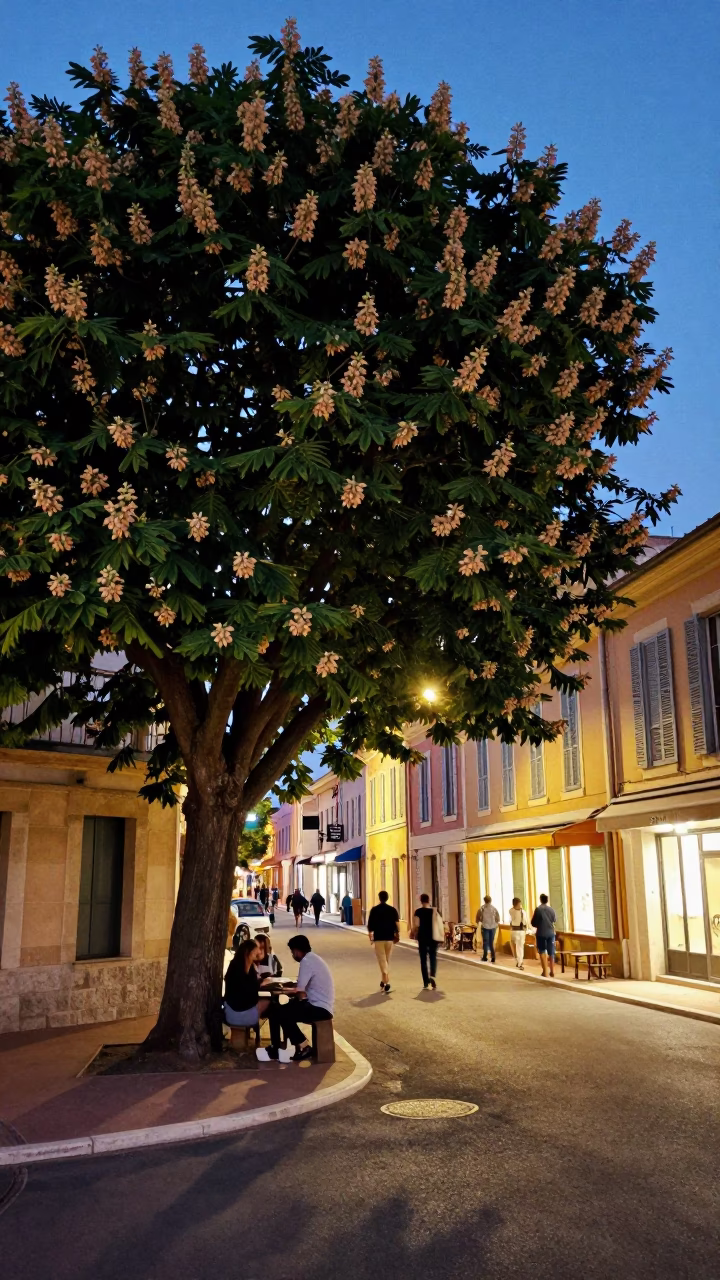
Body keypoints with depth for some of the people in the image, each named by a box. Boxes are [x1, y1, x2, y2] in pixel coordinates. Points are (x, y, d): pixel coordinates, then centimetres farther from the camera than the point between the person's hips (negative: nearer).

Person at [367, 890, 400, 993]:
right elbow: (397, 924, -4)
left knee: (382, 960, -3)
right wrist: (397, 934, 7)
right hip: (390, 938, 2)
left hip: (378, 938, -2)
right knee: (387, 960, 17)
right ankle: (383, 981, 26)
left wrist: (370, 936, 9)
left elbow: (370, 925, -2)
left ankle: (386, 982, -18)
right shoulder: (392, 910, 1)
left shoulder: (374, 910, -3)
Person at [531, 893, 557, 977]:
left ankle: (545, 972, -3)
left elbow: (533, 923, -9)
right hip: (550, 933, 3)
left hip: (541, 933, -3)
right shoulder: (551, 909, -2)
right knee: (551, 952, 13)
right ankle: (552, 971, 18)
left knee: (542, 952, 5)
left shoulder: (538, 909, -12)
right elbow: (555, 919, 17)